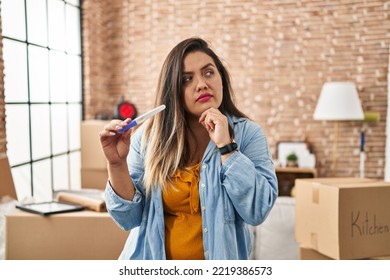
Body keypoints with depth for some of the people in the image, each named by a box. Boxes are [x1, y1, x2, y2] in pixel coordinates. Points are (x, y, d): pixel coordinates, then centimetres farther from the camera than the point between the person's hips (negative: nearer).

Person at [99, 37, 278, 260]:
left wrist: (226, 146, -25)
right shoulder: (149, 136, -11)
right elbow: (130, 219, -10)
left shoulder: (248, 134, -12)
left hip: (219, 264, 0)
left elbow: (257, 212, -20)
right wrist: (117, 164, -25)